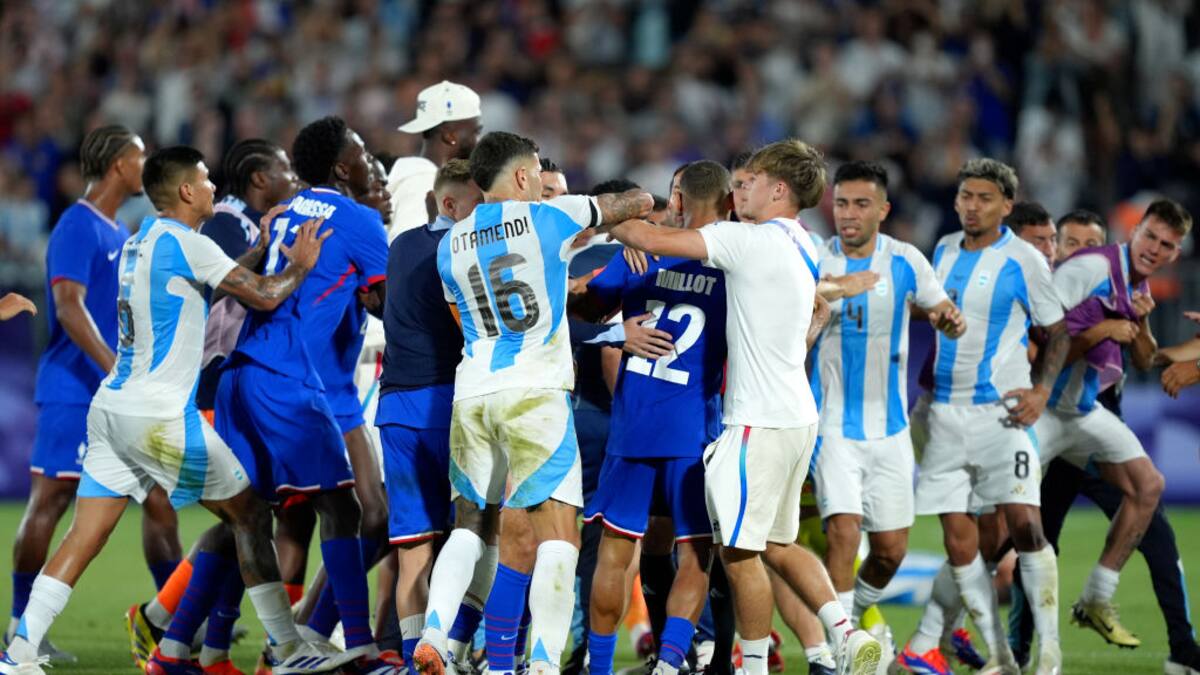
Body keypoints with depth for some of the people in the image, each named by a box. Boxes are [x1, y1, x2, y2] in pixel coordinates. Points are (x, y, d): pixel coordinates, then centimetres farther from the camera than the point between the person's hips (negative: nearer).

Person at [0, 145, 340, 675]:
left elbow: (214, 281, 28)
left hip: (110, 408, 8)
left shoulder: (139, 242, 16)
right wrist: (299, 266, 10)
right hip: (160, 415, -8)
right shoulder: (184, 243, -11)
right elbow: (265, 296, -8)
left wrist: (262, 245, 28)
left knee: (84, 536, 3)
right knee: (249, 514, 4)